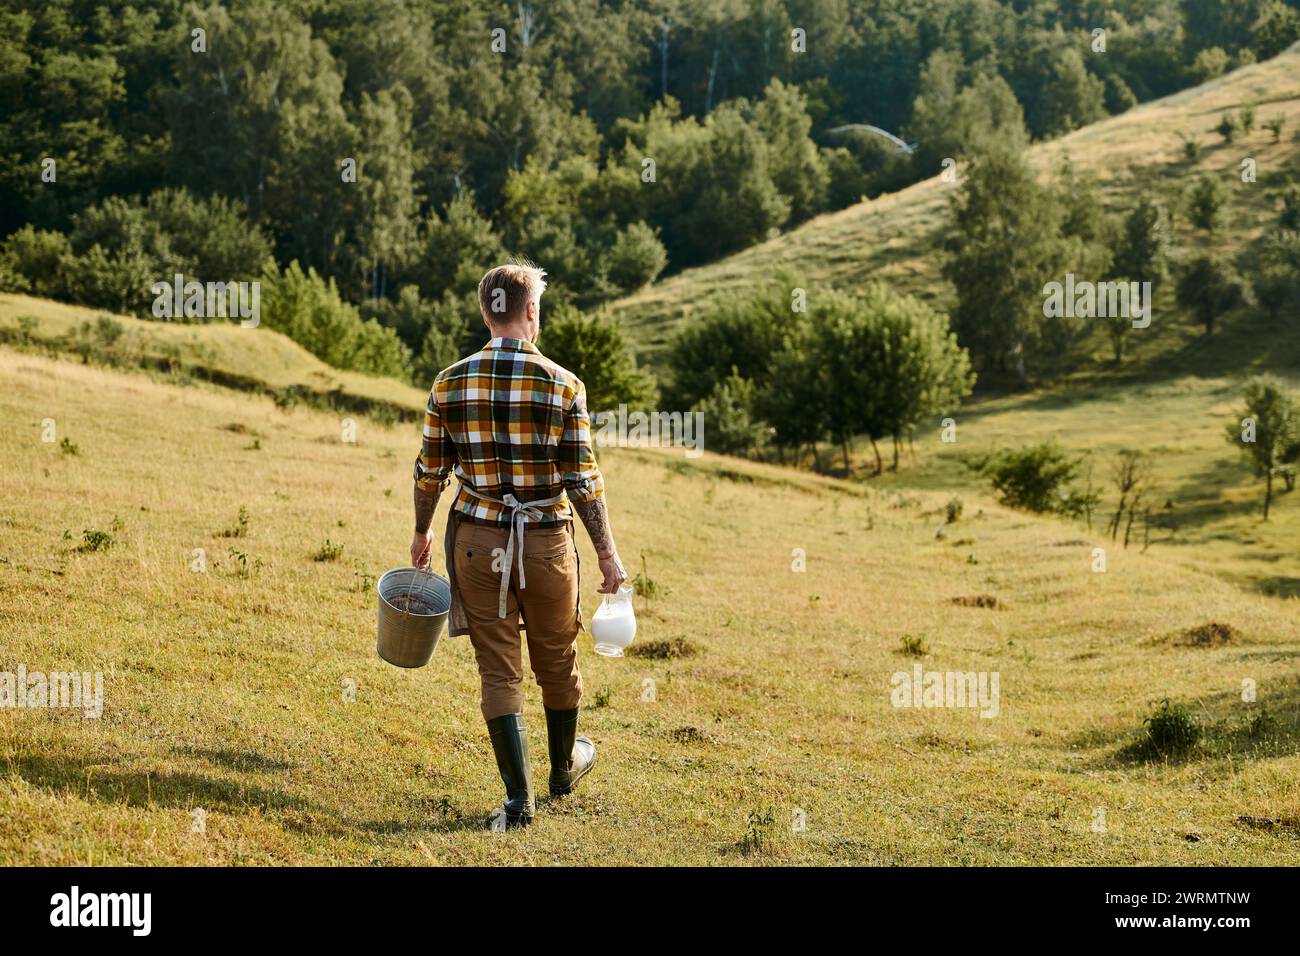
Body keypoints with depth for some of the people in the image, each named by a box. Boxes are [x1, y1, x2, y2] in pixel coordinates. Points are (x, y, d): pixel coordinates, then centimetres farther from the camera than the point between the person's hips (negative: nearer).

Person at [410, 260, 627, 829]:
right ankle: (564, 766, 41)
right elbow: (583, 481, -11)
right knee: (556, 659, 20)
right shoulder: (563, 386, -11)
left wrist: (422, 533, 18)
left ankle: (519, 797, 3)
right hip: (546, 543, -1)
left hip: (477, 542, 1)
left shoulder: (450, 384, -5)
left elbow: (429, 472, 2)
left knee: (498, 669, 7)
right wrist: (607, 553, -3)